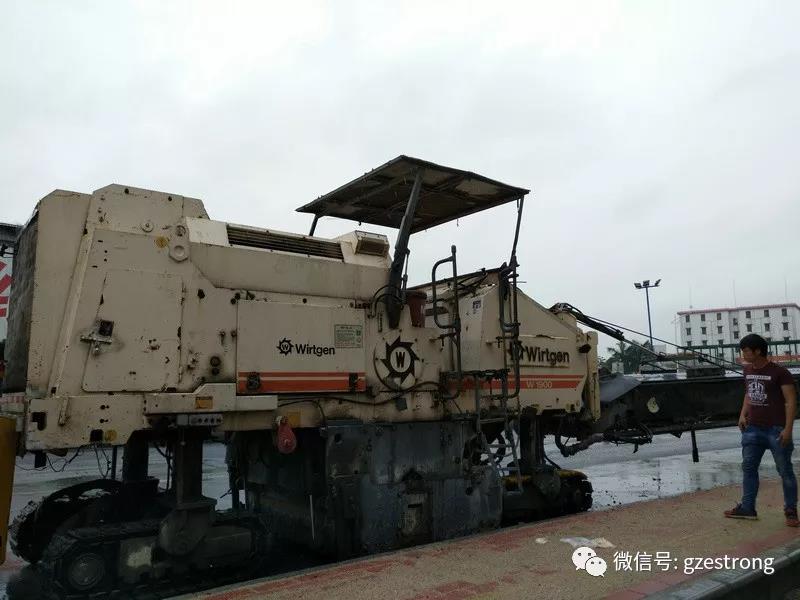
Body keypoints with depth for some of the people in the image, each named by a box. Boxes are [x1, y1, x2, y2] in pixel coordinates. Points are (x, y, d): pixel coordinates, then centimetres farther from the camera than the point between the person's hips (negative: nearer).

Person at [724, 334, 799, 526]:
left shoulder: (779, 372, -11)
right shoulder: (748, 370, 8)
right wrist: (743, 414, 8)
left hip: (776, 429, -7)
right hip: (753, 429, 7)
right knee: (748, 468, 9)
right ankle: (747, 507, 16)